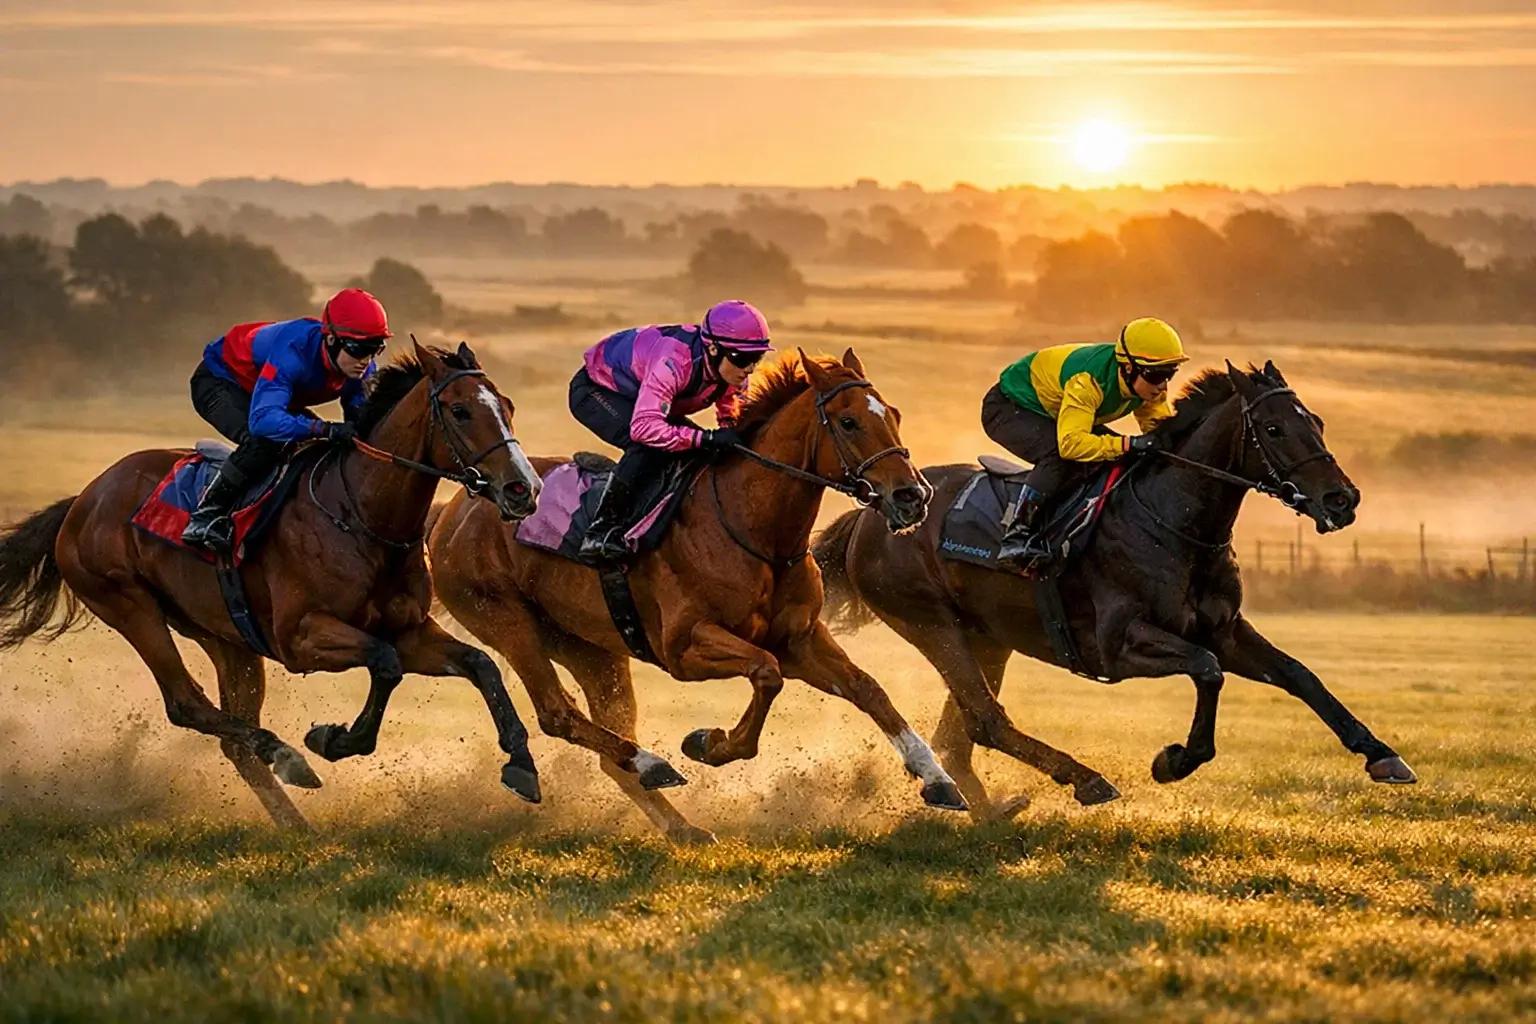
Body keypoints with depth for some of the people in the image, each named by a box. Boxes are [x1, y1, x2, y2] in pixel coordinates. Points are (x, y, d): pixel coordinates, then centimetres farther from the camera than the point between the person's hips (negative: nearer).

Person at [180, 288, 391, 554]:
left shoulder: (362, 371, -20)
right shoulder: (294, 352, -42)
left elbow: (359, 425, -9)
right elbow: (263, 419, -52)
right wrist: (324, 429, -61)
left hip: (273, 390, 8)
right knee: (264, 441, -34)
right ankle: (206, 515, -22)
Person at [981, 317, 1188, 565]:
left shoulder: (1148, 383, -16)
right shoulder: (1089, 380, -40)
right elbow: (1070, 442, -49)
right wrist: (1127, 444, -53)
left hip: (1050, 413, 8)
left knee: (1122, 458, -7)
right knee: (1059, 454, -36)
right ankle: (1017, 536, -30)